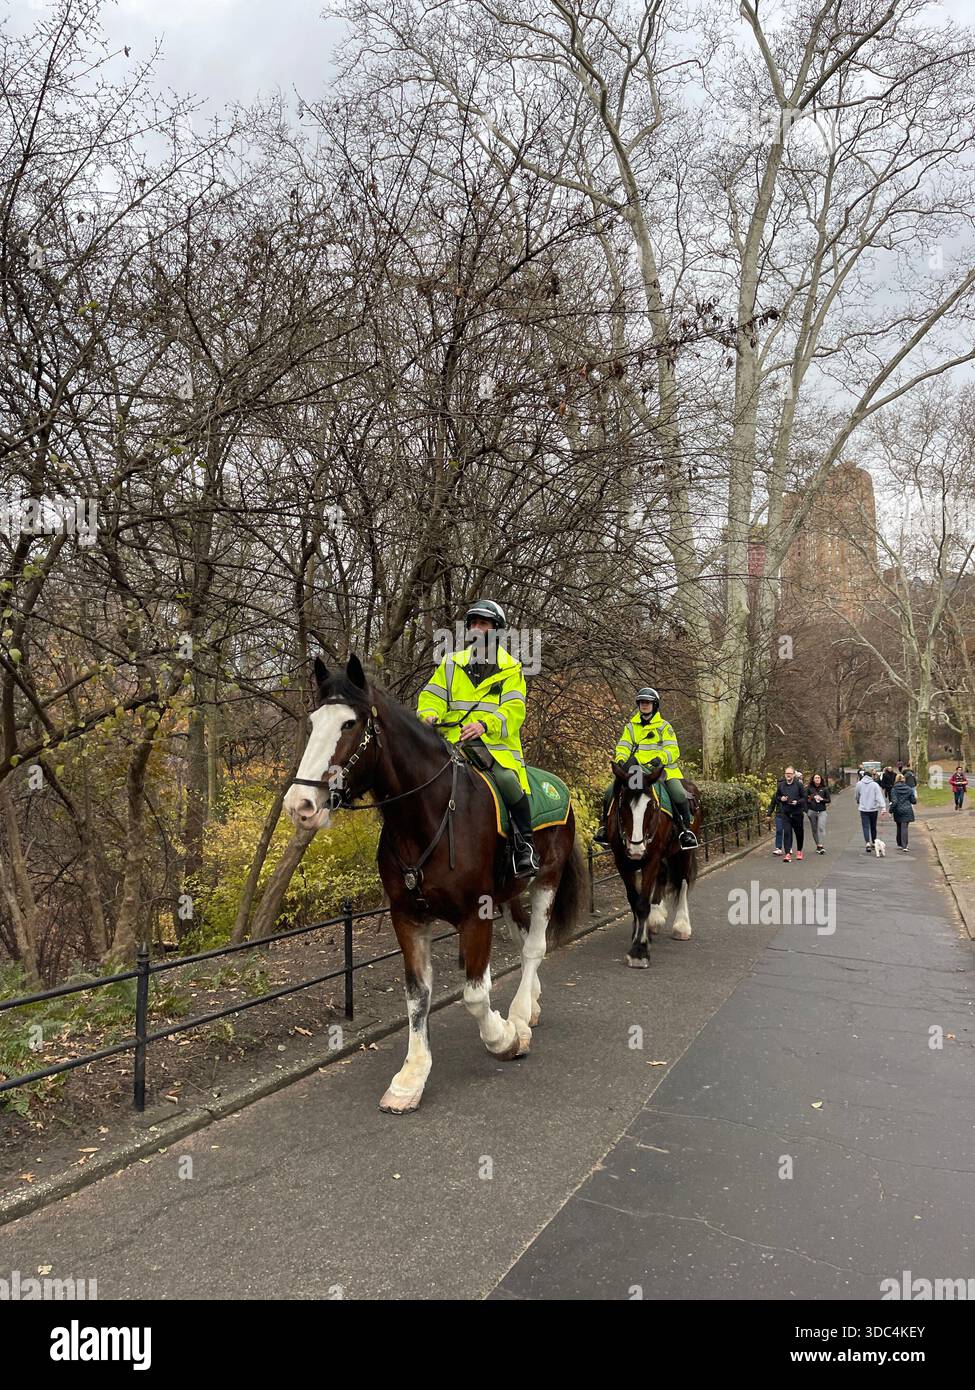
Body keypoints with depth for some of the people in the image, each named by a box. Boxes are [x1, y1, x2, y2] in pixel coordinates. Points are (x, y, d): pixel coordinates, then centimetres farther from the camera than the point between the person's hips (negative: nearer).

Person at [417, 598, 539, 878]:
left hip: (495, 743, -3)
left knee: (507, 780, -30)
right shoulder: (451, 663, 17)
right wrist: (429, 715, -12)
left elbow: (514, 710, -4)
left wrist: (484, 724, -23)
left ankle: (525, 845, -11)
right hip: (454, 742, 3)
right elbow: (432, 696, 12)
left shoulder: (511, 669, 8)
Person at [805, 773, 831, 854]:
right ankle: (818, 846, 17)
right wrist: (807, 811, 1)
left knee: (821, 828, -15)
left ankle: (821, 846, -19)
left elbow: (829, 800, 5)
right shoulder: (809, 788, 2)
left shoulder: (824, 789, 2)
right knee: (814, 829, 7)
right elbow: (806, 799, 6)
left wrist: (822, 799, -13)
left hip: (822, 811, -1)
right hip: (812, 811, 1)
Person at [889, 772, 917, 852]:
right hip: (907, 811, 0)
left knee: (899, 828, 15)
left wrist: (891, 811, -7)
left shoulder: (894, 789, -8)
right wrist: (915, 798, 25)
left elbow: (894, 801, -14)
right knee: (904, 828, -1)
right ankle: (904, 846, -10)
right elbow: (913, 801, 3)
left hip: (898, 811, 0)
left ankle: (900, 844, 24)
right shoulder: (909, 789, -2)